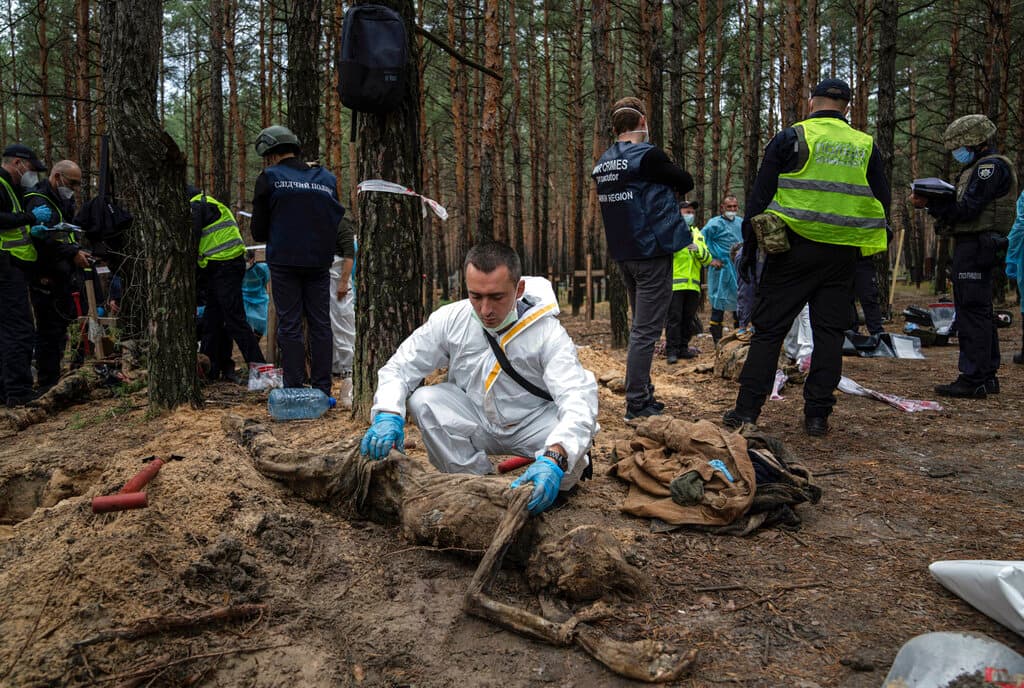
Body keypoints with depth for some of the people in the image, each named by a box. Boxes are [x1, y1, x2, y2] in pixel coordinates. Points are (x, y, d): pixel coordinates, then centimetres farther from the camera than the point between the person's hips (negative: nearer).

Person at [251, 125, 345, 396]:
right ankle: (322, 389, 10)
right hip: (320, 262, 3)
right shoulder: (327, 178, 10)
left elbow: (258, 230, 3)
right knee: (320, 324, 9)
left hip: (284, 262, -3)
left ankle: (294, 391, 2)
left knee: (289, 326, 3)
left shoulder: (269, 178, -1)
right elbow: (337, 220, 12)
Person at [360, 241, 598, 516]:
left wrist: (553, 459, -53)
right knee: (423, 400, -24)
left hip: (532, 425, -3)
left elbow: (578, 401, -34)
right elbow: (398, 368, -9)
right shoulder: (450, 319, -15)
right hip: (474, 421, 3)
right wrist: (388, 414, -31)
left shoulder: (548, 332, -23)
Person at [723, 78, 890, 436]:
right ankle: (817, 414, 10)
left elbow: (760, 196, -3)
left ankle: (746, 410, 0)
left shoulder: (790, 138, 1)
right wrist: (867, 252, 20)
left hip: (794, 248, -3)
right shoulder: (865, 147, 12)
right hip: (841, 255, 3)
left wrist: (749, 248, 2)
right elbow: (881, 203, 14)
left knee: (768, 328, 1)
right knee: (829, 332, 8)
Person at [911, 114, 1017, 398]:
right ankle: (987, 377, 20)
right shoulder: (980, 166, 22)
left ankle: (973, 380, -9)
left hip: (974, 245, -11)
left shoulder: (991, 165, -10)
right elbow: (962, 208, 17)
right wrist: (932, 202, 5)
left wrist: (930, 203, -13)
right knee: (981, 312, 13)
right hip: (974, 246, 11)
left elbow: (966, 209, -18)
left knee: (972, 312, -11)